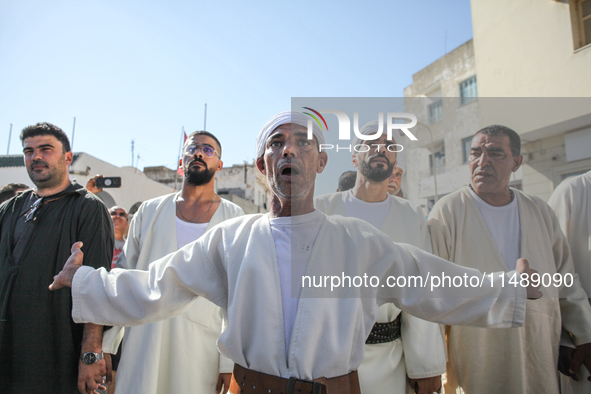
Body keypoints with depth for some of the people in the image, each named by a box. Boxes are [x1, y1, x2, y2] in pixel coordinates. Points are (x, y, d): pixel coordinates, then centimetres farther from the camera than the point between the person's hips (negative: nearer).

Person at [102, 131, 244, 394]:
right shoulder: (149, 211, 7)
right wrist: (103, 345, 6)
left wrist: (230, 360, -7)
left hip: (202, 345, -1)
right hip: (144, 338, 2)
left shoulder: (234, 218, -1)